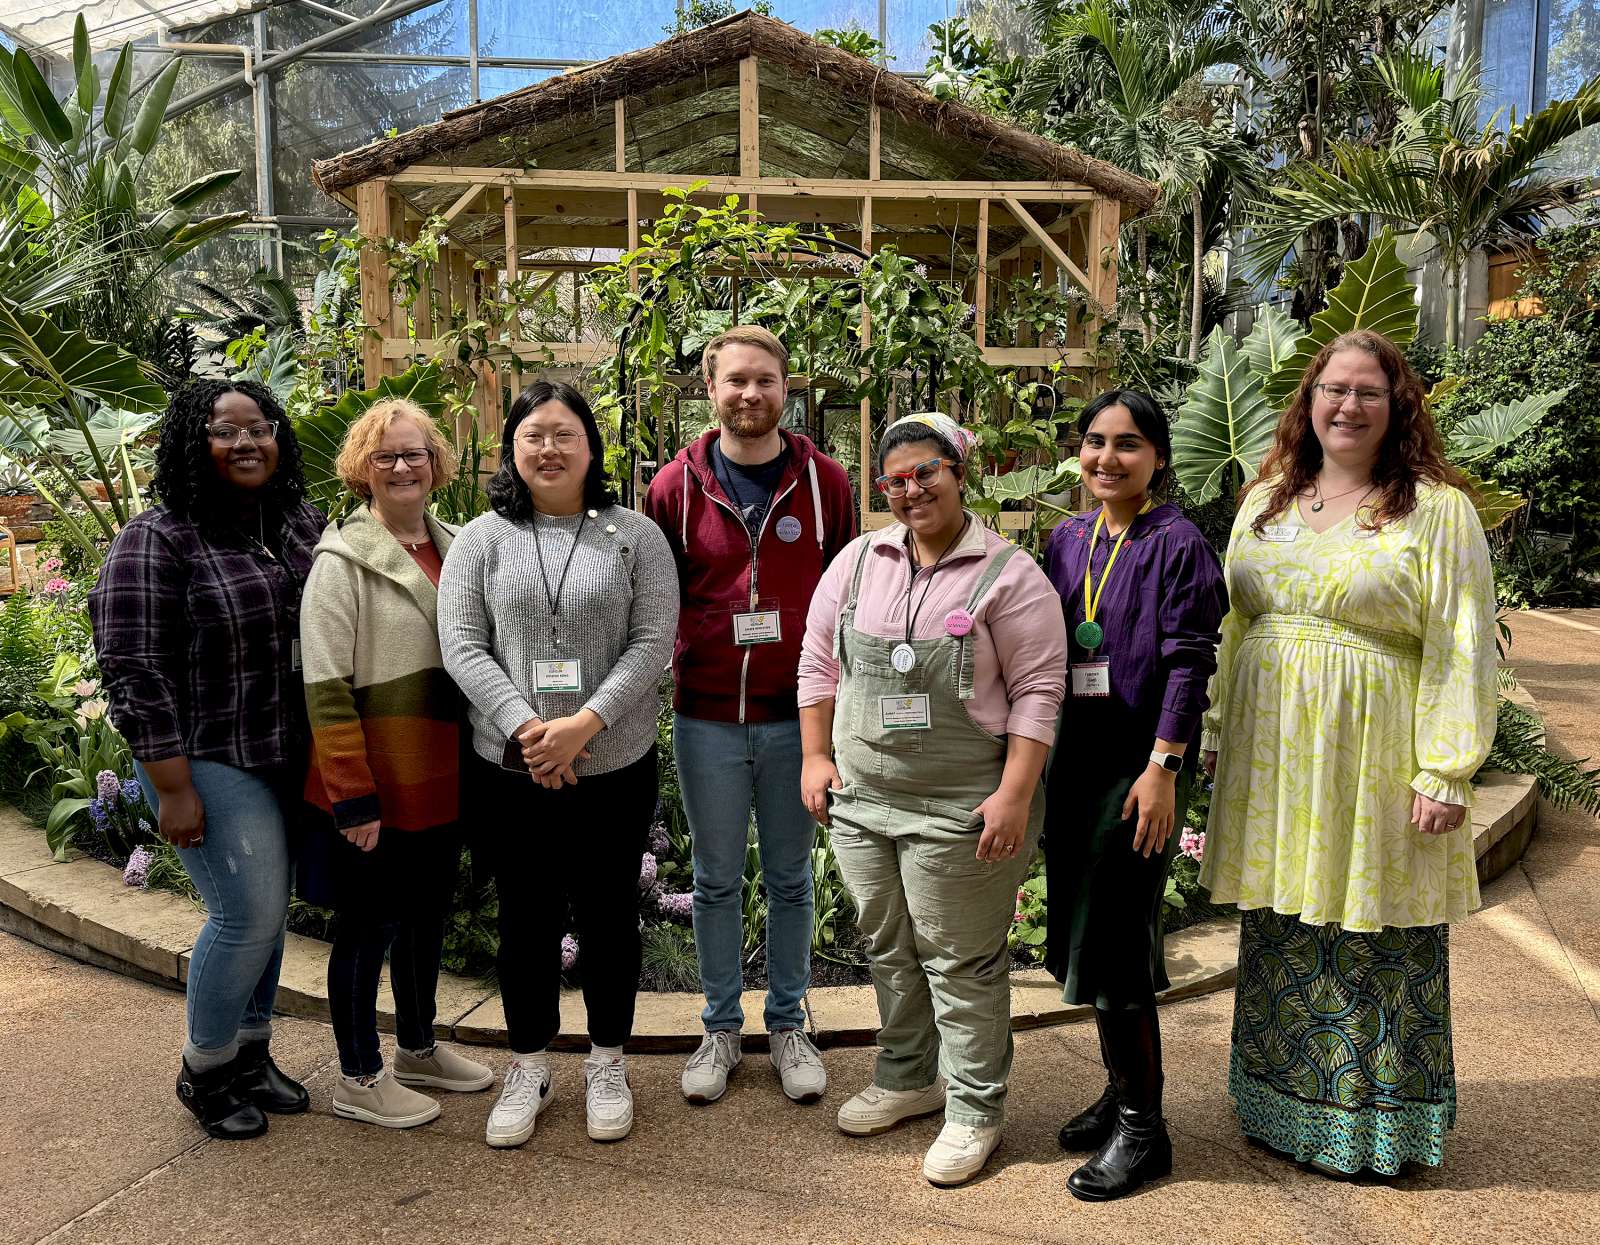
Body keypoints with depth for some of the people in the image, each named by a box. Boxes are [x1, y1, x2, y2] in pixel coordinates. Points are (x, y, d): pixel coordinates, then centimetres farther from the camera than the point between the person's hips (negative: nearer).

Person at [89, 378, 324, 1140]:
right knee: (248, 914, -6)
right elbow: (133, 670, -14)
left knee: (267, 911, 14)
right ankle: (204, 1073, 18)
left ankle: (251, 1054, 33)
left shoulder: (304, 526, 5)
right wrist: (174, 789, -16)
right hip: (213, 766, -6)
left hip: (290, 763, 6)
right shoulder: (156, 541, -11)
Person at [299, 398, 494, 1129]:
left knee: (428, 914, 18)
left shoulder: (451, 549, 8)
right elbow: (325, 688, -15)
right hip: (375, 783, -6)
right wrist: (352, 797, -18)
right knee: (369, 925, 6)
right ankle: (359, 1078, 24)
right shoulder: (343, 560, -11)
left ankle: (418, 1047, 37)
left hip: (441, 776, 6)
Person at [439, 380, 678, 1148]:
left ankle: (607, 1064, 31)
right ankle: (528, 1069, 30)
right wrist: (526, 728, -16)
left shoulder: (635, 536, 0)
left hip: (615, 767, 0)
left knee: (608, 914, 11)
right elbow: (461, 646, -4)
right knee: (526, 918, 12)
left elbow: (653, 643, -6)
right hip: (510, 769, 1)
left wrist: (585, 724, -17)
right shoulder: (482, 539, 3)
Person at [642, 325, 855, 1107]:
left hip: (796, 719, 0)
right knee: (716, 882, 12)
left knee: (790, 880, 13)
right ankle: (721, 1029, 29)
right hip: (706, 720, 0)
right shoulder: (675, 485, 0)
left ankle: (788, 1026, 30)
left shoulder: (825, 482, 0)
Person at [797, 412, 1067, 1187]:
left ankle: (974, 1111, 22)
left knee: (961, 962, 4)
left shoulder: (1008, 573, -9)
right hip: (860, 799, 6)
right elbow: (819, 664, 11)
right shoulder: (857, 562, 6)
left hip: (961, 809, -5)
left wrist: (1015, 792, -16)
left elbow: (1038, 689, -11)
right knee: (887, 947, 18)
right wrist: (817, 756, 6)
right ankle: (908, 1078, 38)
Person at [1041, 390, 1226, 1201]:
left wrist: (1162, 768, -18)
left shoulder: (1178, 546, -9)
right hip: (1075, 757, 7)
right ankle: (1121, 1089, 32)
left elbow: (1189, 665, -13)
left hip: (1140, 764, -7)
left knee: (1112, 942, -3)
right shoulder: (1067, 540, 9)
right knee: (1080, 931, 14)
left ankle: (1142, 1130, 13)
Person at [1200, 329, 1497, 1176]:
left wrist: (1445, 772, -13)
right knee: (1281, 932, 13)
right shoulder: (1267, 501, 11)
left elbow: (1460, 649, -8)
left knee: (1378, 939, 5)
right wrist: (1219, 728, 11)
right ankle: (1282, 1102, 31)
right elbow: (1232, 624, 15)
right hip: (1272, 756, 5)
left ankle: (1377, 1118, 25)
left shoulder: (1434, 510, -5)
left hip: (1371, 758, -4)